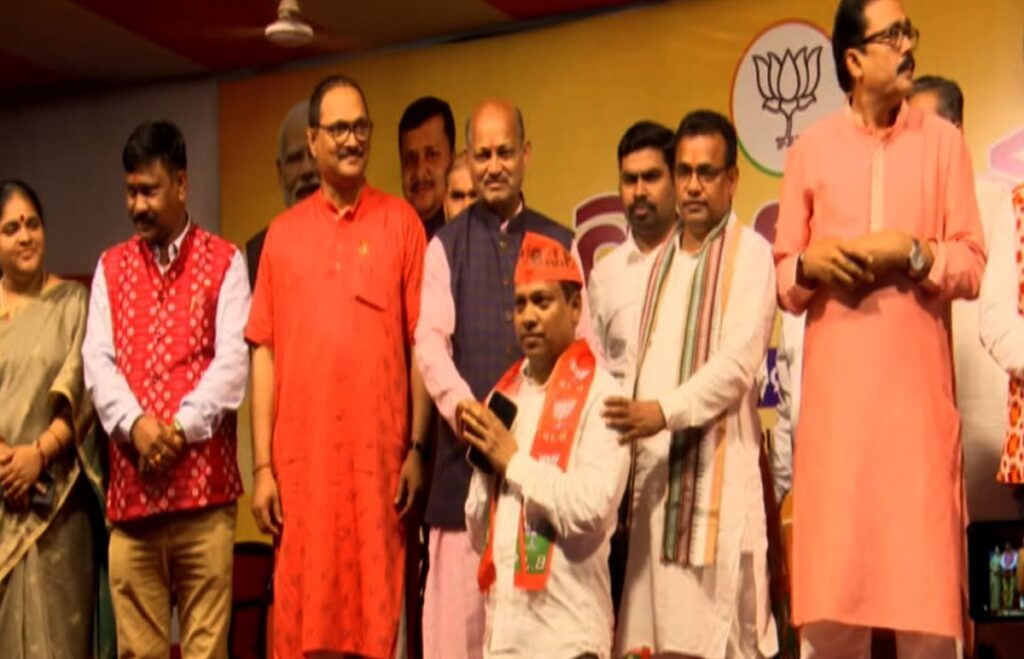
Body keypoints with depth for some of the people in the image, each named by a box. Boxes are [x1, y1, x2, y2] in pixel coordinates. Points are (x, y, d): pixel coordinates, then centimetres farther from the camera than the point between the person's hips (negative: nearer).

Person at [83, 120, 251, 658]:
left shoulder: (224, 262, 6)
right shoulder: (110, 267, 16)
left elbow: (233, 360, -4)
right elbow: (97, 361, 5)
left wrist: (180, 428, -14)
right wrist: (135, 424, -12)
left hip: (204, 489, -3)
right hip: (130, 491, 3)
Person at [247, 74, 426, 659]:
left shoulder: (401, 222, 4)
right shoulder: (283, 233, 9)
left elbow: (421, 343, 2)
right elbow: (264, 353, 7)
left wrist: (417, 450, -3)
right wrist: (262, 466, 2)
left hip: (379, 456, -1)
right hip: (301, 457, 2)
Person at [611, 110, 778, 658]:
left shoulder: (749, 253, -1)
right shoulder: (661, 258, 20)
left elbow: (737, 363, -12)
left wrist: (666, 410, -22)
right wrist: (631, 416, 9)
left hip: (717, 467, -6)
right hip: (653, 468, 6)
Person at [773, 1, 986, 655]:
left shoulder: (943, 140, 8)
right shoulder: (810, 149, 9)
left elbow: (973, 267, 5)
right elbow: (783, 280, 12)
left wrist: (913, 252, -12)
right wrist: (809, 262, -9)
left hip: (918, 389, 0)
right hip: (835, 392, 1)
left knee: (926, 585, -1)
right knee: (828, 598, 1)